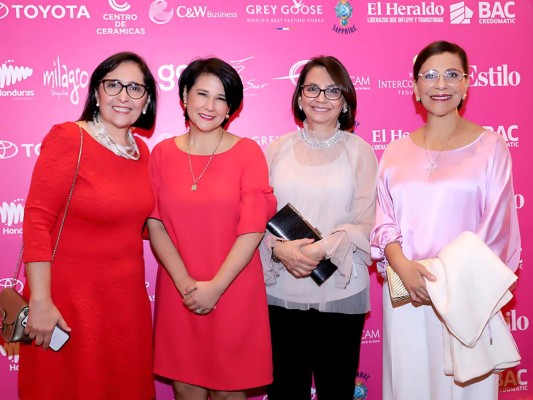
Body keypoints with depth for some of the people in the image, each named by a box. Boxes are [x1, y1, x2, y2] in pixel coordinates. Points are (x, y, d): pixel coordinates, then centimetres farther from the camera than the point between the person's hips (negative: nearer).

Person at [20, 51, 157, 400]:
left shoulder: (141, 151, 6)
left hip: (128, 298, 6)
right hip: (70, 299, -6)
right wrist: (40, 301, -20)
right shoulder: (68, 139, -12)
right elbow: (36, 220, -16)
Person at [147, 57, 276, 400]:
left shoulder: (248, 152, -4)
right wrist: (185, 282, -12)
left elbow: (252, 229, -9)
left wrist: (215, 287, -13)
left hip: (233, 292, -2)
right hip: (178, 293, 2)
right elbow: (155, 224, -1)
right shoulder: (163, 153, 3)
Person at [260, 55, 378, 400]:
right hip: (281, 293, 1)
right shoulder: (278, 149, 5)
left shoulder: (359, 152, 0)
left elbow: (365, 222, -5)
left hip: (340, 293, -1)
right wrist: (279, 248, -16)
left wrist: (323, 249, -19)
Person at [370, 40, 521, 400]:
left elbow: (496, 225, -4)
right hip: (405, 291, 3)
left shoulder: (490, 146, -1)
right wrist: (402, 265, -13)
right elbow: (383, 219, 4)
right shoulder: (397, 151, 8)